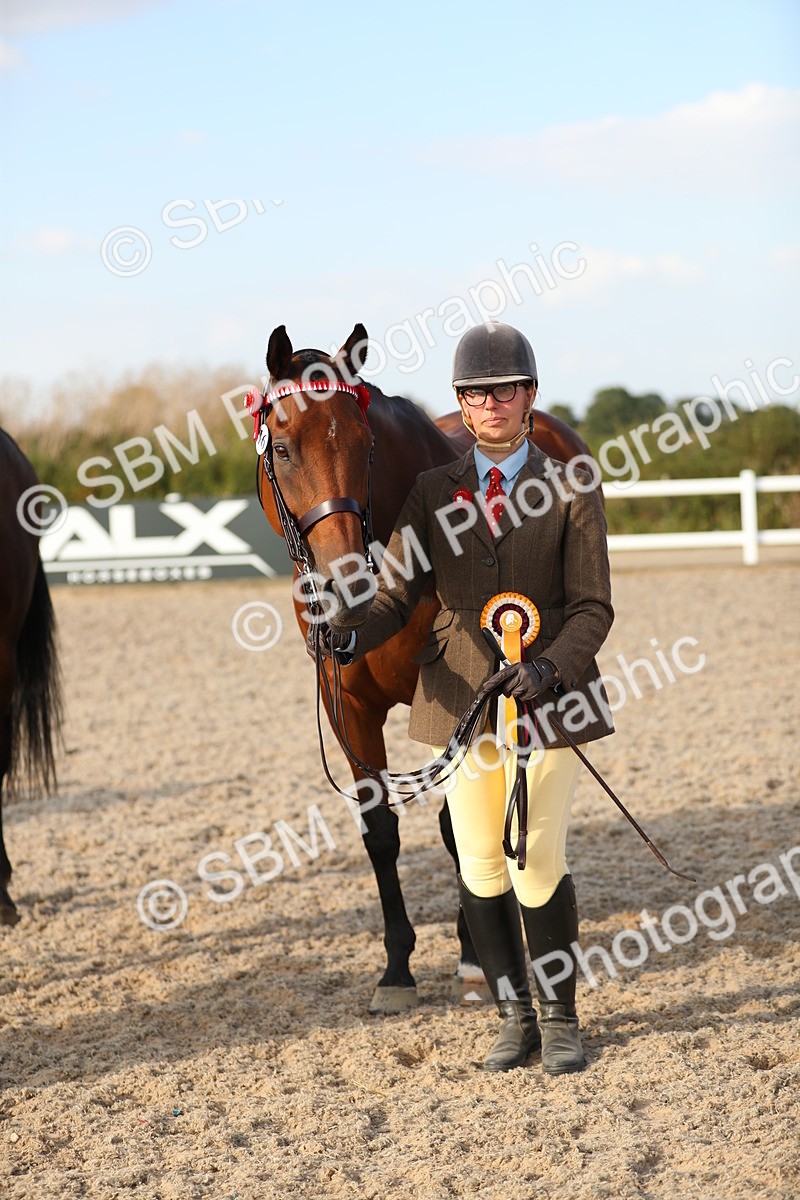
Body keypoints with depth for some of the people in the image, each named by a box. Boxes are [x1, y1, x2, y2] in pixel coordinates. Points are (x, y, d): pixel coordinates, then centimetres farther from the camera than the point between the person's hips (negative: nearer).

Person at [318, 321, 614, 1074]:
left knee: (539, 864, -3)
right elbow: (396, 593, -2)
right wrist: (354, 638, -24)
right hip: (461, 699, 3)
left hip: (545, 695, -2)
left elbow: (592, 608, -4)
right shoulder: (431, 494, 6)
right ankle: (514, 1017, 22)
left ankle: (559, 1018, 17)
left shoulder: (570, 491, 0)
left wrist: (549, 668, -23)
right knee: (480, 868, 7)